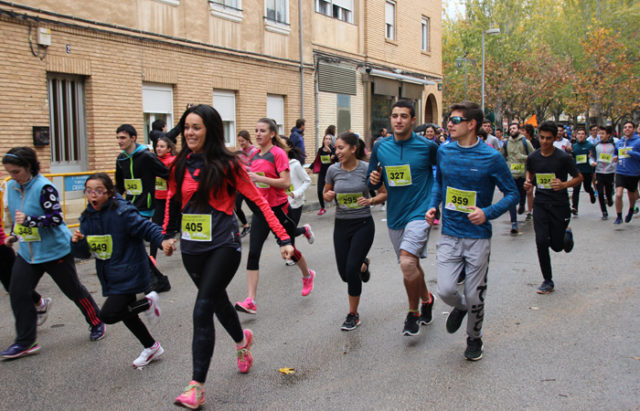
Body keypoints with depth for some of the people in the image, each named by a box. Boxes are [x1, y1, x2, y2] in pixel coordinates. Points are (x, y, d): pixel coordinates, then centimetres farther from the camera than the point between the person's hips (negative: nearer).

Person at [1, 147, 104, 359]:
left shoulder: (43, 187, -20)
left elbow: (56, 218, -24)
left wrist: (29, 220, -32)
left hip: (55, 250, -7)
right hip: (27, 252, 7)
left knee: (73, 290, 7)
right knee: (18, 293, -1)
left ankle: (96, 323, 28)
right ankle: (25, 341, 11)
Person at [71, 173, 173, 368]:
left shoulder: (122, 213, -18)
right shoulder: (87, 218, 4)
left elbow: (147, 228, -19)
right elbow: (84, 253, 9)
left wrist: (163, 241, -37)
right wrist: (77, 242, -13)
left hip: (128, 274, -8)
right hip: (111, 277, 8)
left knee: (108, 314, -12)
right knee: (126, 313, 19)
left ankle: (148, 302, 8)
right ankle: (151, 347, 38)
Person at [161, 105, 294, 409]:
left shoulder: (226, 164, -9)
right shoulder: (180, 166, 4)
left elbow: (257, 200, -9)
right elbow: (172, 203, 19)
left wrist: (283, 238, -13)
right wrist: (166, 235, 10)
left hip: (222, 246, -5)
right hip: (191, 249, 5)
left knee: (202, 310, -12)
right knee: (218, 301, 21)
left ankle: (197, 386, -4)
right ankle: (242, 340, 51)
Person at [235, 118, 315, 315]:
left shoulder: (278, 153, -12)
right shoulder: (256, 156, 9)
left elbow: (285, 182, -20)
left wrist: (258, 178, -24)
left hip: (279, 209, -6)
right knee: (253, 253, -7)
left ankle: (308, 275, 43)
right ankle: (250, 301, -9)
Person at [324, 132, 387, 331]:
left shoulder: (367, 169, -10)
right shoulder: (333, 170, -3)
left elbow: (384, 193, -1)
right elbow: (326, 193, 12)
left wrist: (370, 200, -20)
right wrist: (328, 196, -11)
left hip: (363, 224, -4)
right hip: (341, 225, 4)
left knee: (351, 270, -11)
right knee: (344, 273, 7)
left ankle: (353, 315, 10)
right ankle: (362, 265, 46)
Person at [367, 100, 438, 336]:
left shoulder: (427, 147, -8)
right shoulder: (380, 147, 3)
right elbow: (374, 185, 10)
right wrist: (374, 180, -11)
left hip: (419, 213, -5)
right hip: (394, 217, 5)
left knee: (407, 263, -22)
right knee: (412, 265, 18)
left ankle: (413, 313, -1)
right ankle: (426, 299, 44)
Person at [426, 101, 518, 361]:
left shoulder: (491, 158, -11)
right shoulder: (444, 152, 2)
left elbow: (512, 194, -5)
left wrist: (487, 213, -20)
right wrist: (433, 205, 3)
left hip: (478, 236, -3)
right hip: (449, 234, 3)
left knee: (474, 296, 7)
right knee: (445, 290, -8)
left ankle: (474, 339, 34)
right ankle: (460, 307, 30)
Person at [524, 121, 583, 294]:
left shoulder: (563, 157, -9)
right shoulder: (533, 157, 1)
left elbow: (579, 177, -1)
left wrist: (564, 185, -19)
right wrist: (528, 182, -1)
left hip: (559, 204, -2)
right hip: (540, 204, 2)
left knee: (557, 246, 3)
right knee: (541, 241, -8)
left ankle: (566, 232, 41)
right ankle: (548, 281, 8)